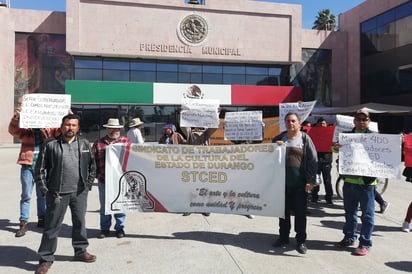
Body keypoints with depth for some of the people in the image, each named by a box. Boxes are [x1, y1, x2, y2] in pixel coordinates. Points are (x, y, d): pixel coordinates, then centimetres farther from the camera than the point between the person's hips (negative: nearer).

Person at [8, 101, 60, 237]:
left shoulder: (49, 130, 4)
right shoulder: (25, 130, 1)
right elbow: (13, 129, -14)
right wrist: (16, 116, -32)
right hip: (28, 165, -1)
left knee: (42, 194, 14)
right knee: (26, 195, 4)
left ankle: (42, 219, 27)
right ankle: (24, 223, 11)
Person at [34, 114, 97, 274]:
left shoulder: (85, 144, 6)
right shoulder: (51, 145, -3)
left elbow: (92, 166, 15)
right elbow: (39, 169, 1)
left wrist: (88, 184, 9)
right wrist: (45, 189, -2)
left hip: (80, 192, 3)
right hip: (57, 193, -3)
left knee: (80, 222, 14)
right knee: (52, 226, 4)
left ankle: (81, 251, 31)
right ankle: (46, 259, 18)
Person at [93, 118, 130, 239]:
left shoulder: (125, 141, 5)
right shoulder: (98, 143, 6)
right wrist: (96, 174, -2)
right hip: (104, 179, 1)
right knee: (104, 205, 12)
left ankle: (120, 228, 23)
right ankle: (104, 229, 26)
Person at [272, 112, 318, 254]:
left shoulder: (305, 139, 0)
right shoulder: (278, 139, 10)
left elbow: (313, 161, -3)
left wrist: (310, 180, -10)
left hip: (300, 184, -3)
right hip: (282, 182, 3)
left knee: (300, 213, 2)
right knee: (283, 211, 12)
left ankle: (301, 241, 14)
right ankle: (283, 237, 26)